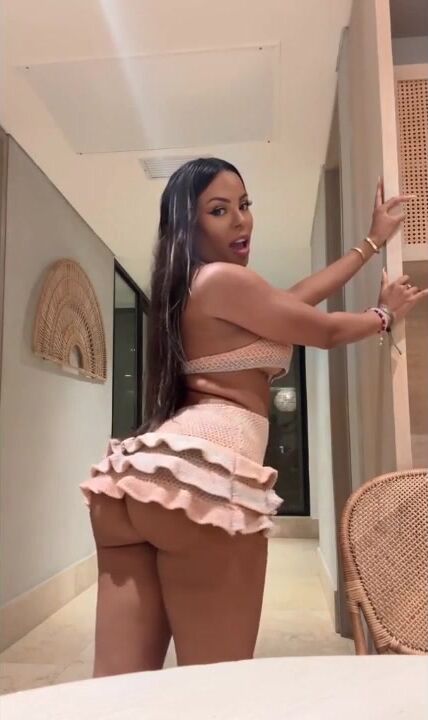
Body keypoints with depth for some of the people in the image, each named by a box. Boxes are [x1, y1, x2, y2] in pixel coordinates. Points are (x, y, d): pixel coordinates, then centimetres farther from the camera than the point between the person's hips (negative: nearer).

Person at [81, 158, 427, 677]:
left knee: (120, 686, 7)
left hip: (143, 475, 10)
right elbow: (326, 332, 8)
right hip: (207, 474, -10)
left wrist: (373, 242, 41)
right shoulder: (223, 279, -3)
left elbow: (294, 298, 31)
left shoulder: (193, 286, 25)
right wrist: (386, 314, 30)